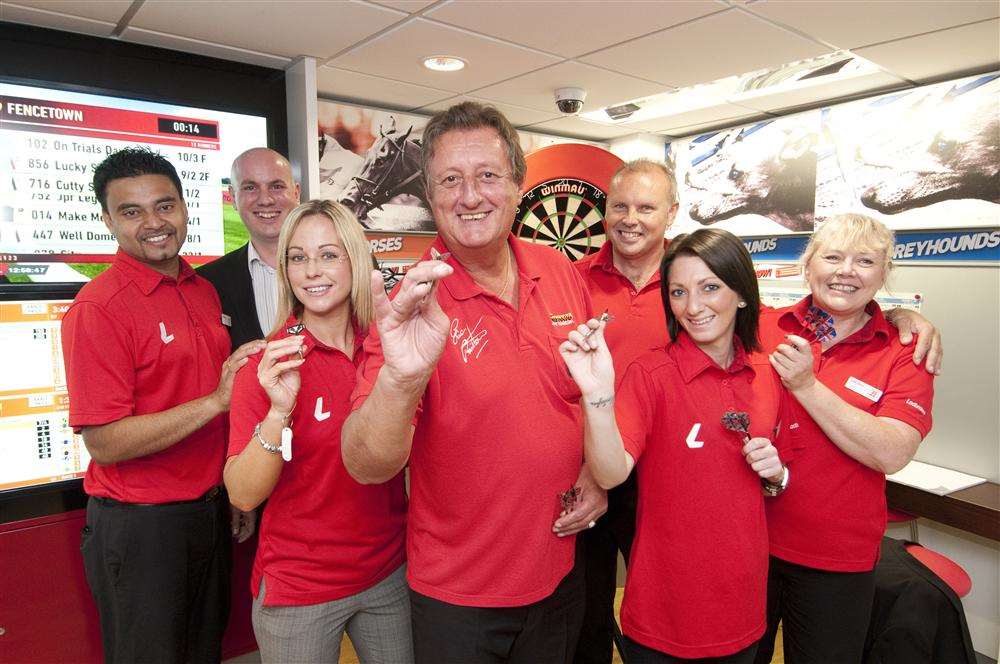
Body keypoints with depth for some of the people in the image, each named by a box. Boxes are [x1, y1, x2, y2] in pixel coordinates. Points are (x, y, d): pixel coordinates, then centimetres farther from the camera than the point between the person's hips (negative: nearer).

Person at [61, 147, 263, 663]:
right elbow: (104, 442, -20)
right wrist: (215, 401, -25)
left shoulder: (204, 291, 5)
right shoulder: (98, 307, -17)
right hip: (140, 526, -6)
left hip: (211, 511, 7)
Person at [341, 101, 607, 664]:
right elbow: (367, 468, -26)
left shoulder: (562, 274, -6)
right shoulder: (416, 305, -18)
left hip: (560, 571, 4)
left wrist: (596, 473, -5)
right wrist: (401, 379, -43)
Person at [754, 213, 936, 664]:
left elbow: (892, 454, -19)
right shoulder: (763, 328, -4)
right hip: (748, 540, 1)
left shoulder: (905, 352, -6)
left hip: (838, 559, -1)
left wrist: (806, 385, -23)